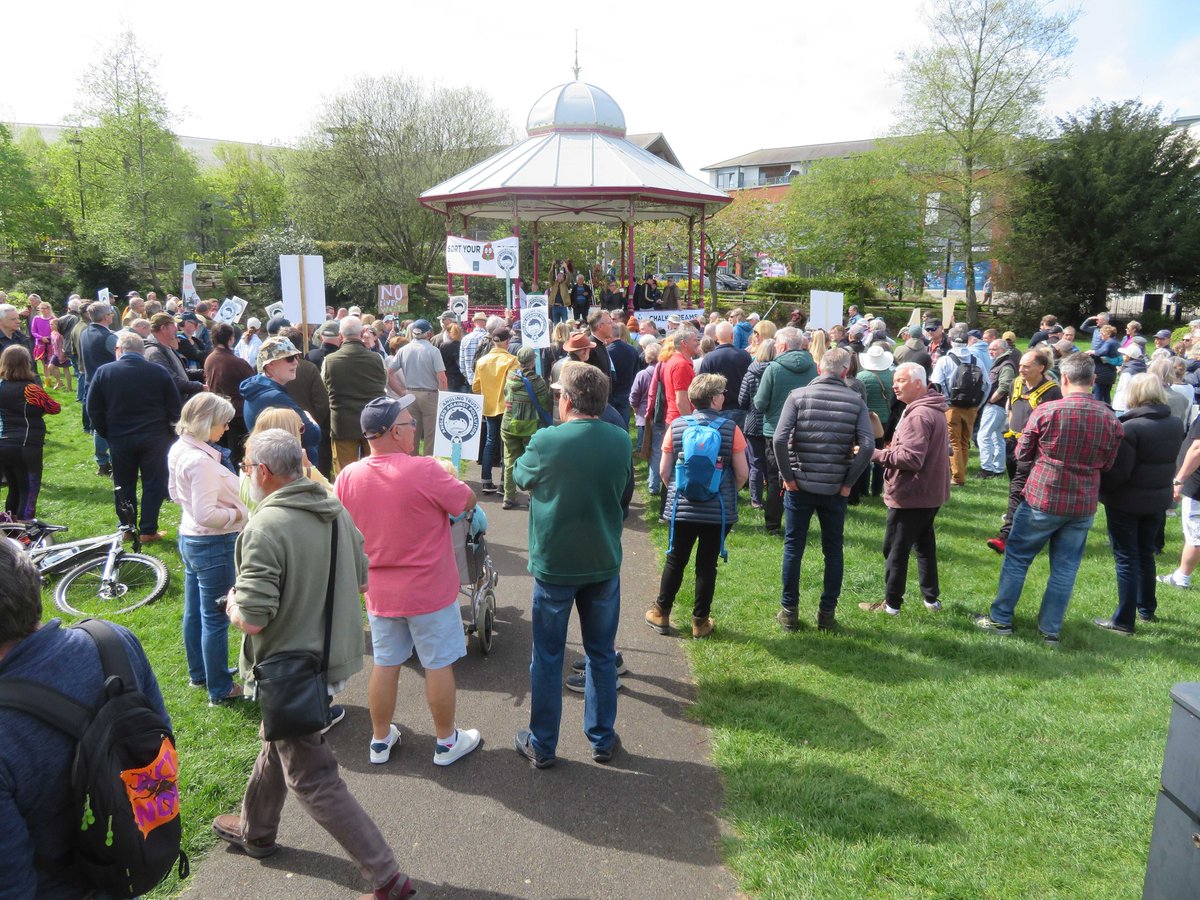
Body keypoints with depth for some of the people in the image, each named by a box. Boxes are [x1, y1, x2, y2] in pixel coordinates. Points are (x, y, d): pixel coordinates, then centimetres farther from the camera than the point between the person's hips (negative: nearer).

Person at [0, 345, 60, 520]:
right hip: (26, 448, -6)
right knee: (29, 491, 3)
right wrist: (39, 408, 13)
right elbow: (55, 408, -5)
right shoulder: (30, 389, -15)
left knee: (14, 489, 21)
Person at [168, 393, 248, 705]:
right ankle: (220, 690, 16)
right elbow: (206, 514, -29)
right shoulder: (202, 461, -28)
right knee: (216, 619, 3)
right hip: (214, 544, -10)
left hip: (189, 537, 10)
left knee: (194, 613, 22)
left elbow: (175, 492, 16)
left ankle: (198, 673, 39)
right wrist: (237, 514, -14)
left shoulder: (179, 449, 2)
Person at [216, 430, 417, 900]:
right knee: (276, 745, 30)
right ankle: (255, 831, 52)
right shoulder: (336, 510, -1)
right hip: (334, 650, 8)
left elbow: (253, 618, -27)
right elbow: (361, 579, 9)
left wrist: (233, 606, -6)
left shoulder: (265, 527, -26)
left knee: (312, 779, 4)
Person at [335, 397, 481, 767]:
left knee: (385, 665, 18)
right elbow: (468, 502, -9)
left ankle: (380, 739, 33)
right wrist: (448, 477, 9)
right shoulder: (425, 470, -23)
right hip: (430, 591, -4)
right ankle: (446, 742, 26)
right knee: (438, 666, 11)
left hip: (379, 593, 5)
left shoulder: (348, 477, -7)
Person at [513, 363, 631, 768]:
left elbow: (521, 477, 2)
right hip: (604, 563, 3)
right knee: (602, 654, 17)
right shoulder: (621, 441, -8)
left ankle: (542, 745, 24)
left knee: (547, 658, 12)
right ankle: (602, 739, 29)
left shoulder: (545, 441, -17)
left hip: (554, 564, -2)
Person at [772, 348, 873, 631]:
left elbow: (779, 438, -16)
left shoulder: (799, 395, -5)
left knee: (793, 547, 11)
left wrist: (787, 476, -7)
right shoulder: (856, 401, -1)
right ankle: (827, 613, 21)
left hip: (800, 484, -1)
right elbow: (868, 445, -11)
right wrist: (848, 482, -3)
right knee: (833, 550, 14)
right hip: (835, 488, 1)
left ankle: (789, 611, 17)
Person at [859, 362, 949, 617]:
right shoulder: (934, 409, 13)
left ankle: (891, 603, 10)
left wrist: (876, 454, -20)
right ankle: (931, 597, 29)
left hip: (910, 495, -10)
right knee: (925, 543, 20)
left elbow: (911, 458, -27)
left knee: (895, 550, 1)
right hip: (930, 492, 10)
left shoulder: (918, 415, -22)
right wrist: (891, 450, 9)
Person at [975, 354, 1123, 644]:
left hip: (1042, 499, -3)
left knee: (1017, 558, 11)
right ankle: (1050, 630, 20)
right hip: (1083, 506, 3)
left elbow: (1022, 454, -3)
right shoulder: (1111, 419, -4)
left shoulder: (1046, 411, -14)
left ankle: (1000, 619, 19)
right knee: (1065, 569, 12)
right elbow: (1107, 465, 8)